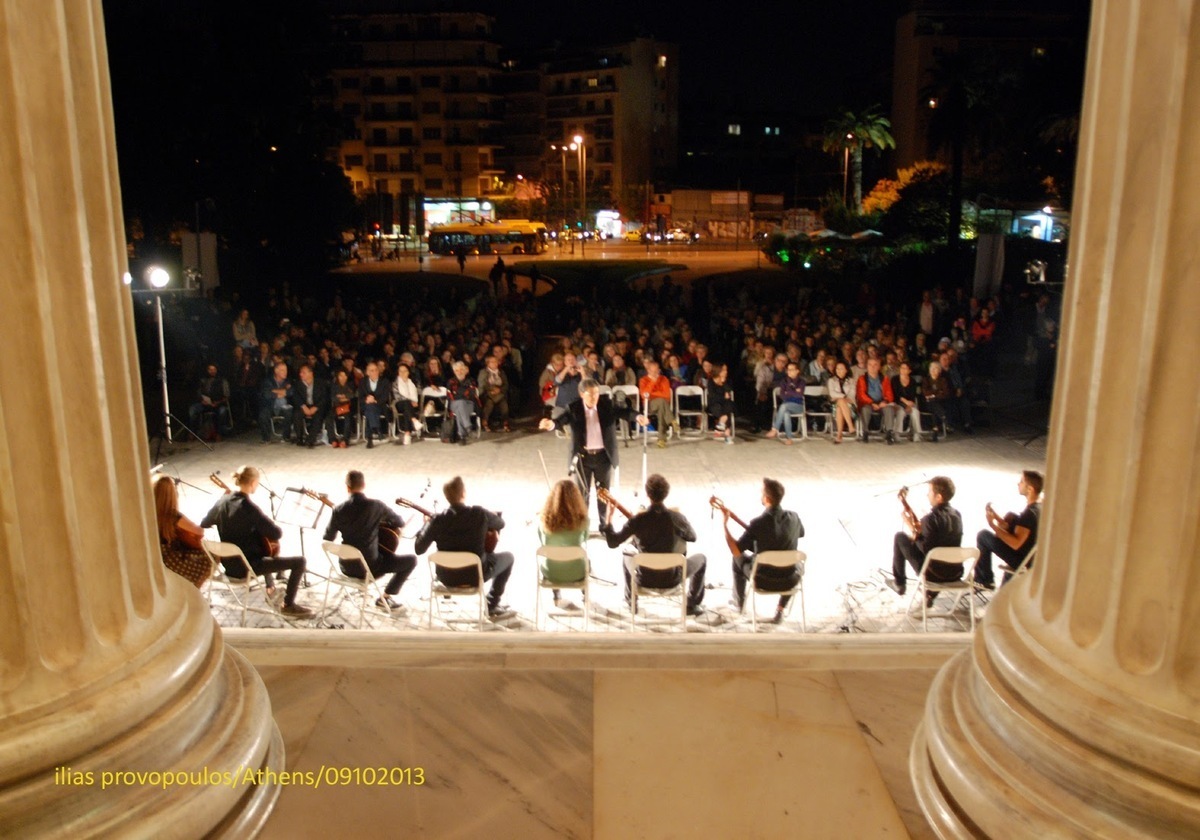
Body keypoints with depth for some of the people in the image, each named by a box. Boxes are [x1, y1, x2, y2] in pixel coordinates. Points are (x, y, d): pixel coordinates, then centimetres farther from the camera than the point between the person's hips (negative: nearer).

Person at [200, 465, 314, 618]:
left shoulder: (222, 501, -2)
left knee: (265, 549, 37)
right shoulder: (249, 508, -25)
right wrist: (276, 527, 0)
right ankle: (288, 605, 6)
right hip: (247, 566, -9)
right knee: (299, 562, -6)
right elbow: (276, 534, -22)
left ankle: (270, 587, 49)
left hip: (229, 563, 9)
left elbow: (204, 524, 15)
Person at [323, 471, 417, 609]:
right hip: (369, 568, -5)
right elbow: (400, 522, -2)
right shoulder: (376, 505, -16)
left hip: (346, 568, 5)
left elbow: (328, 540, 4)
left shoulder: (339, 510, -7)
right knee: (411, 560, 9)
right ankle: (385, 597, 8)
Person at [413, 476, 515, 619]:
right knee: (508, 556, 21)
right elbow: (501, 523, 3)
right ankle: (492, 606, 21)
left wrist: (426, 526, 11)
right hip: (474, 575, -3)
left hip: (446, 578, 3)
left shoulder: (438, 520, -14)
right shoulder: (479, 514, -17)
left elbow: (419, 549, -5)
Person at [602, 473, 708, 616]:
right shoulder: (677, 518, -17)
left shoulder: (638, 520, -18)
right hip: (671, 579, -1)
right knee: (701, 559, 26)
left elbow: (612, 542, -11)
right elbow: (692, 537, 3)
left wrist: (608, 518, 2)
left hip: (645, 579, 1)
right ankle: (692, 605, 26)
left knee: (627, 556, 35)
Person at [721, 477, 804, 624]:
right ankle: (781, 609, 27)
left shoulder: (757, 524, -21)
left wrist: (725, 524, -11)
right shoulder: (794, 517, -9)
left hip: (763, 581, -2)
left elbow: (736, 551, -18)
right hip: (789, 581, 2)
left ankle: (739, 602, 45)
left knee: (739, 558, 29)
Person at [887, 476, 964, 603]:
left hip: (934, 574, -7)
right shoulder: (957, 515, 2)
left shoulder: (930, 518, -21)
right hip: (956, 573, 7)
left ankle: (899, 583, 23)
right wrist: (922, 529, 10)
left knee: (900, 537, 8)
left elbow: (926, 550, -20)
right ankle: (931, 594, 30)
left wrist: (914, 531, -7)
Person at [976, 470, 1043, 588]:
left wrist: (993, 525, -23)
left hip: (1022, 560, -9)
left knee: (983, 535, -2)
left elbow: (1016, 544, -28)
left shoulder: (1030, 513, -27)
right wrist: (995, 516, 0)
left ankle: (984, 580, 12)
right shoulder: (1040, 507, 4)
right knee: (1011, 518, 22)